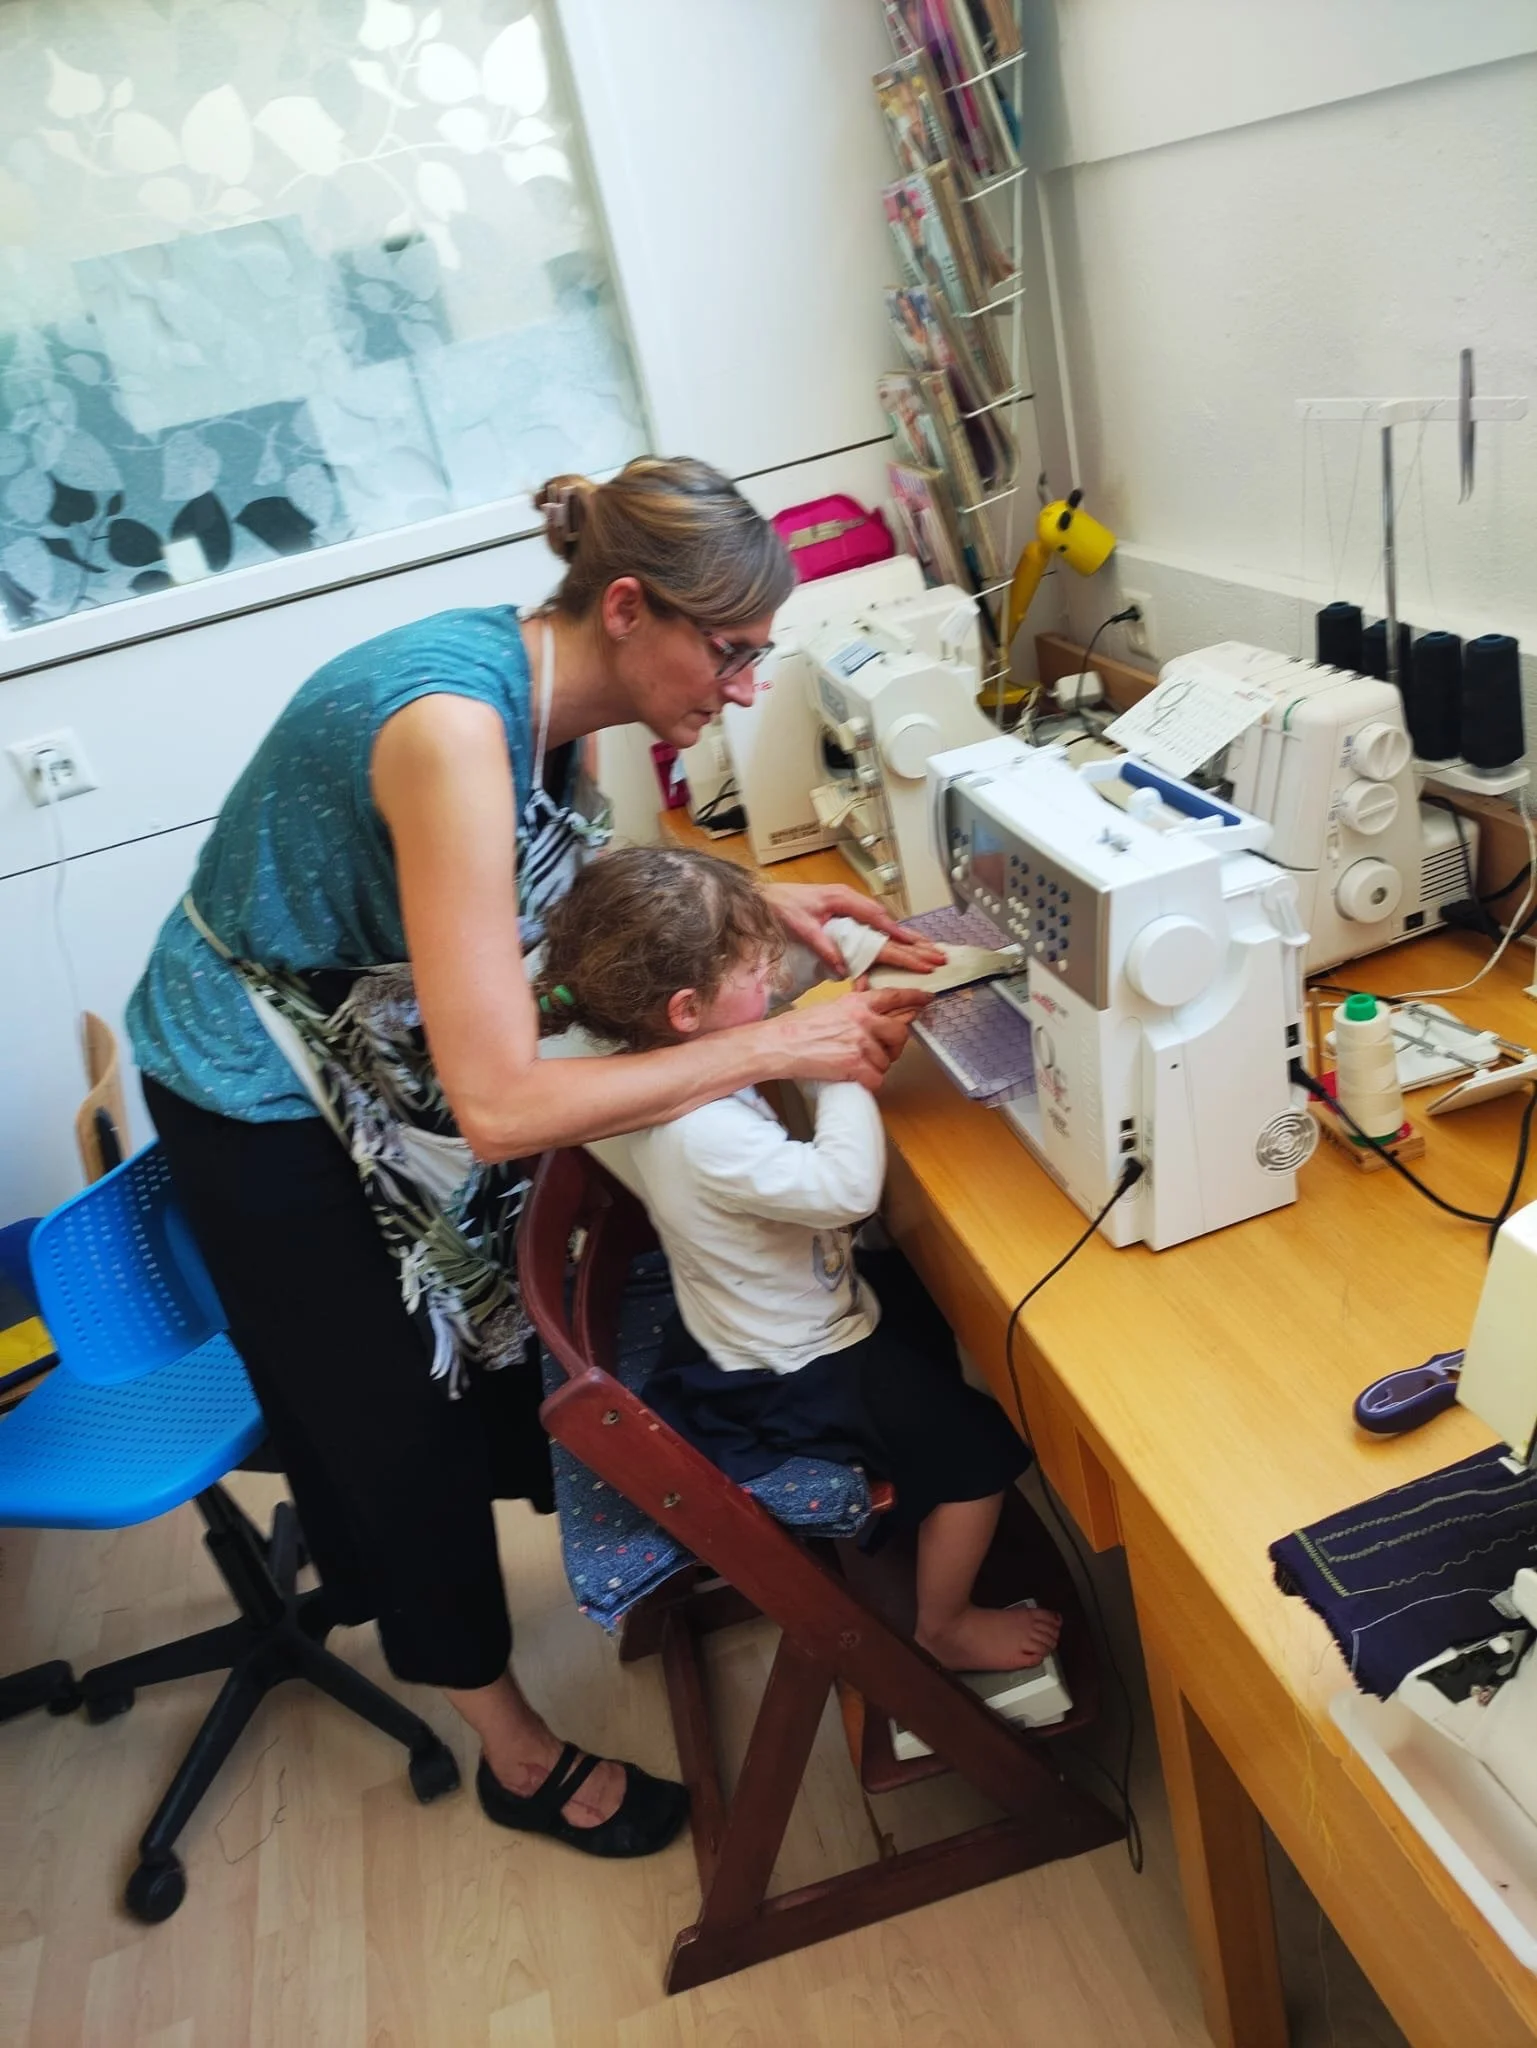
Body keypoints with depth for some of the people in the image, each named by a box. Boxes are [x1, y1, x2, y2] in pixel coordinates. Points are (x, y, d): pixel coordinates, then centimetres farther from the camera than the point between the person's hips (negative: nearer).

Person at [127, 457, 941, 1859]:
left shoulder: (546, 689, -11)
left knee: (507, 1309, 22)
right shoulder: (450, 724, -37)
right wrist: (777, 1046, -34)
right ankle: (518, 1757, 30)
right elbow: (500, 1108, -40)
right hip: (262, 1096, -7)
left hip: (375, 1047, 7)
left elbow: (563, 879, 7)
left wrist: (750, 903, -7)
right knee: (398, 1415, 8)